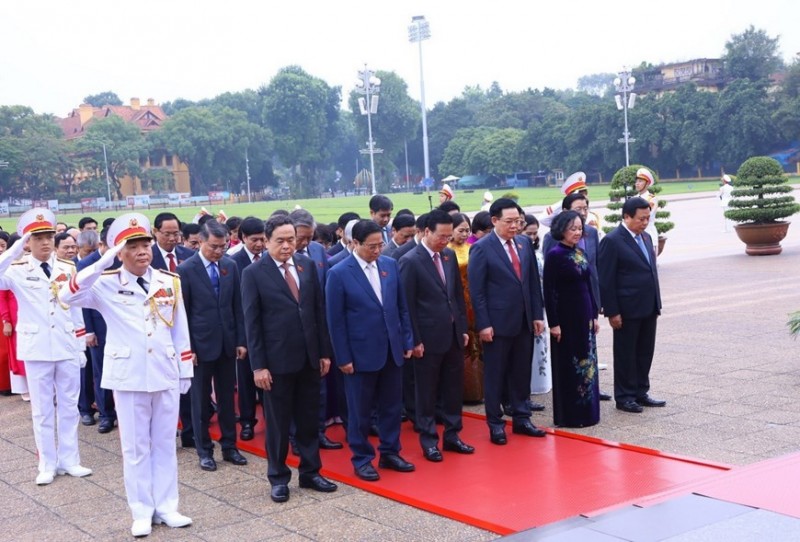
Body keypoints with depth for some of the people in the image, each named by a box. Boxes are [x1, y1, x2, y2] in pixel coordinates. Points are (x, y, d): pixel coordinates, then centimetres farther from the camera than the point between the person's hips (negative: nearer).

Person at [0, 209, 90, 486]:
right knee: (42, 409, 6)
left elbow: (76, 309, 9)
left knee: (69, 406, 9)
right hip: (36, 348, -2)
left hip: (67, 347, 2)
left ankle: (69, 460, 19)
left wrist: (81, 346, 8)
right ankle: (48, 464, 16)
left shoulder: (68, 269, 5)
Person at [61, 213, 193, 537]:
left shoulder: (170, 282, 3)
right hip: (128, 376, -2)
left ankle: (166, 507, 21)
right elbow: (68, 295, -23)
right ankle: (142, 512, 16)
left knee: (165, 444, 11)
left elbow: (180, 331, 8)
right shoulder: (106, 285, -5)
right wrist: (104, 261, -27)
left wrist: (186, 370, 8)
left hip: (165, 374, 3)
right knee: (135, 447, 6)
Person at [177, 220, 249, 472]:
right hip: (200, 344, -3)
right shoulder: (186, 270, -9)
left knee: (227, 398, 11)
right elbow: (182, 312, -7)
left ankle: (229, 446, 22)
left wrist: (241, 340, 4)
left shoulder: (231, 266, 3)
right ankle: (204, 450, 18)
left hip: (227, 344, 4)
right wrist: (187, 347, -10)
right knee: (201, 401, 7)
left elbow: (237, 306, 7)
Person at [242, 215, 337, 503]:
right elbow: (252, 322, -7)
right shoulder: (254, 273, -7)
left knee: (309, 419, 13)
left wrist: (325, 352, 6)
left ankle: (310, 472, 25)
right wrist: (258, 365, -10)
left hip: (309, 358, 4)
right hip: (277, 360, -4)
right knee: (278, 422, 8)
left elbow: (320, 310, 8)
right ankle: (278, 478, 20)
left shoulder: (308, 265, 4)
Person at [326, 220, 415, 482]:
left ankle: (390, 453, 27)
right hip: (361, 353, -4)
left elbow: (402, 307, 9)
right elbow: (335, 320, -9)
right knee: (360, 410, 7)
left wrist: (407, 341, 6)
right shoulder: (339, 273, -10)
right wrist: (343, 358, -10)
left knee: (392, 405, 13)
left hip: (392, 350, 5)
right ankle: (362, 459, 20)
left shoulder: (390, 265, 3)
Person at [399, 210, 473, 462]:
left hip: (454, 334, 6)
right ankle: (428, 440, 17)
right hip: (429, 337, -6)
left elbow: (458, 293, 13)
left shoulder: (449, 255, 8)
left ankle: (452, 435, 25)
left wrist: (463, 328, 10)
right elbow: (408, 304, -12)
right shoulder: (410, 261, -12)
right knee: (427, 392, 6)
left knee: (454, 388, 13)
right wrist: (415, 340, -13)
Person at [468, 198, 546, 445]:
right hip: (498, 323, -5)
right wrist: (483, 324, -15)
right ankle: (495, 424, 16)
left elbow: (534, 282, 11)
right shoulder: (481, 248, -10)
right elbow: (476, 290, -11)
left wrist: (538, 314, 6)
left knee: (522, 373, 13)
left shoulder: (524, 243, 7)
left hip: (524, 321, 5)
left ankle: (522, 419, 24)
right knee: (495, 375, 6)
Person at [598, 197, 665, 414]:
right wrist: (612, 312, -16)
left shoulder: (645, 237, 12)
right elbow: (605, 280, -14)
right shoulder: (612, 241, -13)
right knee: (626, 354, 4)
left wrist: (657, 304, 15)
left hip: (649, 308, 7)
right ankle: (624, 397, 14)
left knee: (645, 353, 13)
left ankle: (641, 392, 24)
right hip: (627, 310, -7)